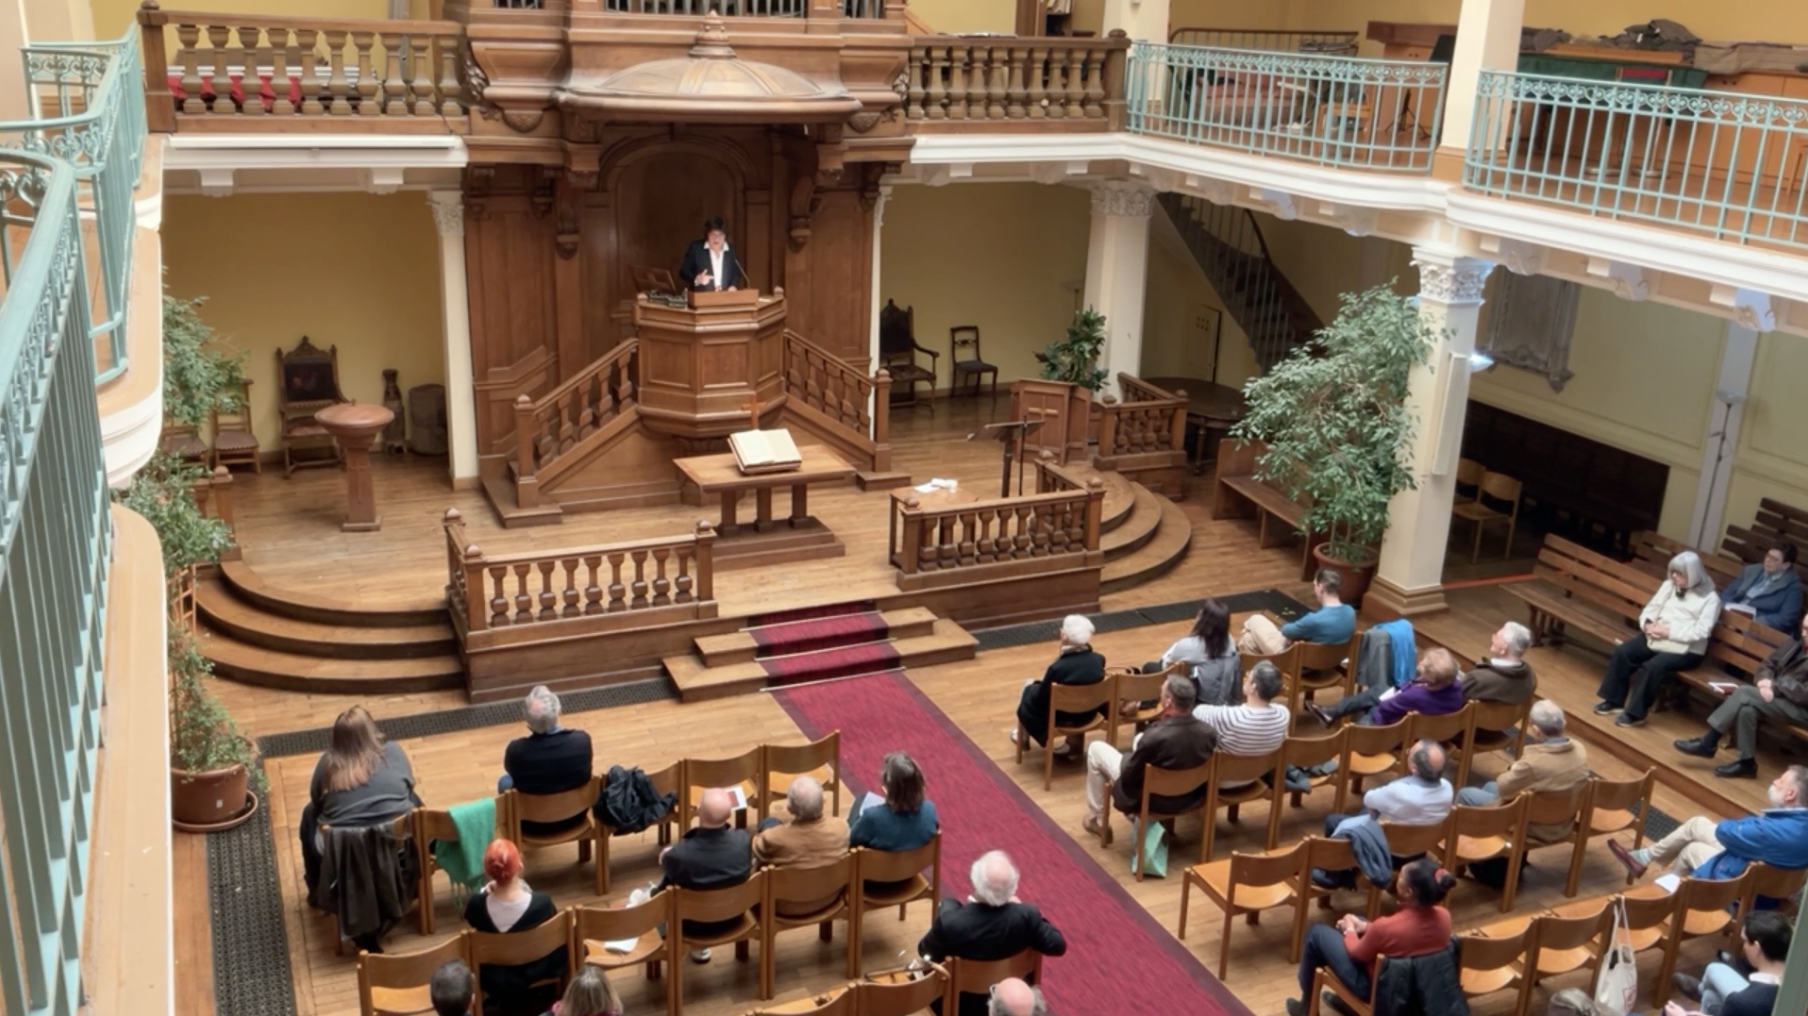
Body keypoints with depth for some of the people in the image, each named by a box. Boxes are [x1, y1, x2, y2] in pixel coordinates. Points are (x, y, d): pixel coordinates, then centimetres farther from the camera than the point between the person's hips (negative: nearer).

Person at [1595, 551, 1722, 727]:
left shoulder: (1710, 598, -6)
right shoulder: (1669, 586, 11)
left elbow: (1701, 632, -16)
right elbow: (1650, 609, 11)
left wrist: (1669, 632, -21)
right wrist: (1647, 624, -12)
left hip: (1686, 649, -6)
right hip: (1656, 637, 6)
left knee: (1654, 666, -32)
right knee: (1622, 652, -18)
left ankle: (1635, 713, -20)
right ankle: (1614, 700, -6)